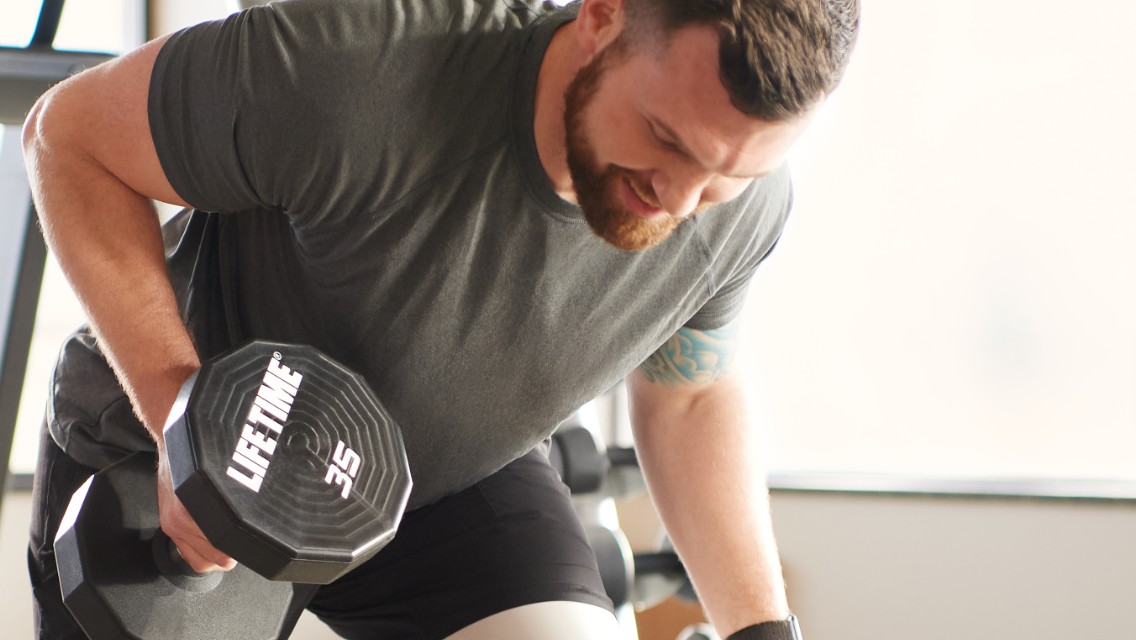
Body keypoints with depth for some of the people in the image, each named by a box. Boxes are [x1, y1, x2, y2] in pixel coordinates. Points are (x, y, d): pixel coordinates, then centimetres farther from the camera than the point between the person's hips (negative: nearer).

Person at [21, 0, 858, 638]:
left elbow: (691, 393, 1)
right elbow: (69, 134, -24)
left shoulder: (744, 206, -20)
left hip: (460, 478, 3)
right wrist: (180, 405, -33)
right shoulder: (358, 77, -39)